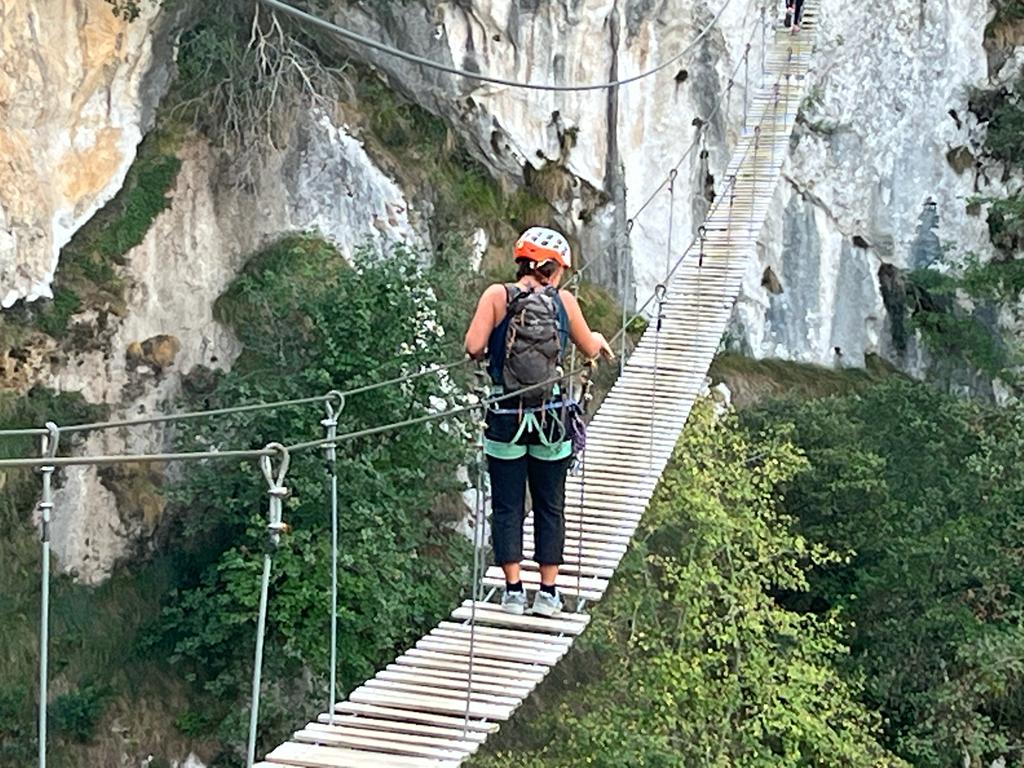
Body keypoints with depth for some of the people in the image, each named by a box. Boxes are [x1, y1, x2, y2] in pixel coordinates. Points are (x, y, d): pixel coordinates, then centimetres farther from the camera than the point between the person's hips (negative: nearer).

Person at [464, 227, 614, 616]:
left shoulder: (498, 295, -5)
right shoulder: (564, 300, -2)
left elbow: (474, 347, -13)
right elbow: (589, 349, 11)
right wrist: (600, 340, 34)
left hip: (505, 416, 0)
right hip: (552, 416, 1)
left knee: (507, 506, 9)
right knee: (550, 507, 12)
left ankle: (513, 591, 9)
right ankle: (548, 592, 16)